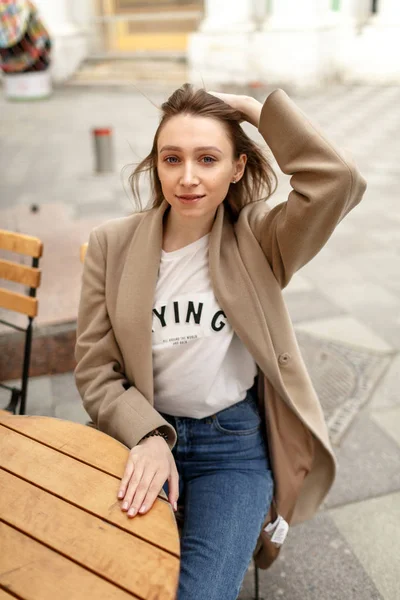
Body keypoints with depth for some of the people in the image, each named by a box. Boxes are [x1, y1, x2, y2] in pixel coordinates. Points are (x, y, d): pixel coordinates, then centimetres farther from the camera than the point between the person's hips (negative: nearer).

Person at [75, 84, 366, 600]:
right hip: (142, 434, 2)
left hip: (236, 442, -1)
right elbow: (95, 371, -4)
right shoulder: (112, 244, -4)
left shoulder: (257, 239, -6)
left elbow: (339, 182, -24)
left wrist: (260, 109, -15)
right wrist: (147, 437, -20)